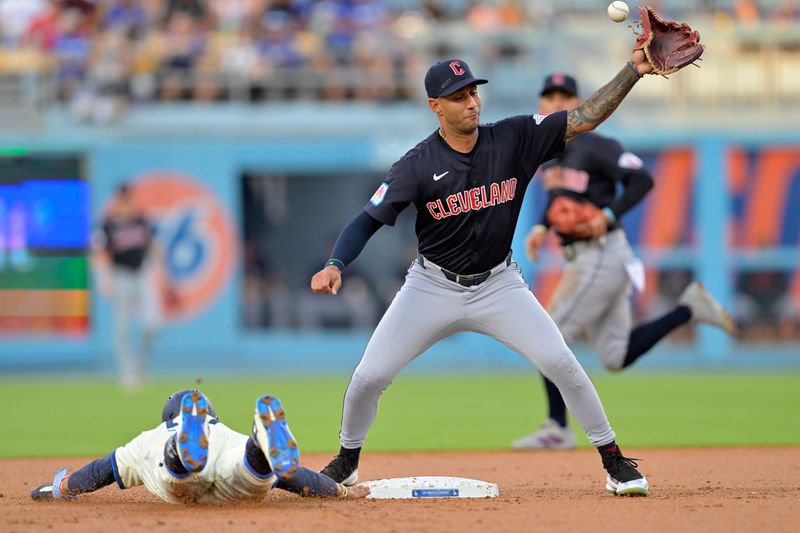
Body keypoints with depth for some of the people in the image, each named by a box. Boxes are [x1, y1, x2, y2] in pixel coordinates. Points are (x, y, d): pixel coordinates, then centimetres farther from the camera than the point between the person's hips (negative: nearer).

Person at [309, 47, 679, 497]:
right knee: (370, 376, -5)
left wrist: (635, 71, -26)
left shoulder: (513, 139, -11)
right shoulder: (417, 166, -15)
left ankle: (614, 460, 0)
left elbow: (584, 120, -14)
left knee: (560, 362, -13)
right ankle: (347, 461, 22)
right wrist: (335, 266, -32)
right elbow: (367, 222, -14)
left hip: (498, 286, 1)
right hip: (433, 288, 0)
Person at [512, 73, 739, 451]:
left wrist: (610, 215, -24)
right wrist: (542, 227, 12)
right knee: (616, 357, 9)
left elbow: (642, 179, -16)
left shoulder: (592, 147, -13)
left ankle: (557, 430, 3)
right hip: (579, 260, 9)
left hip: (602, 255, -9)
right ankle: (688, 309, 16)